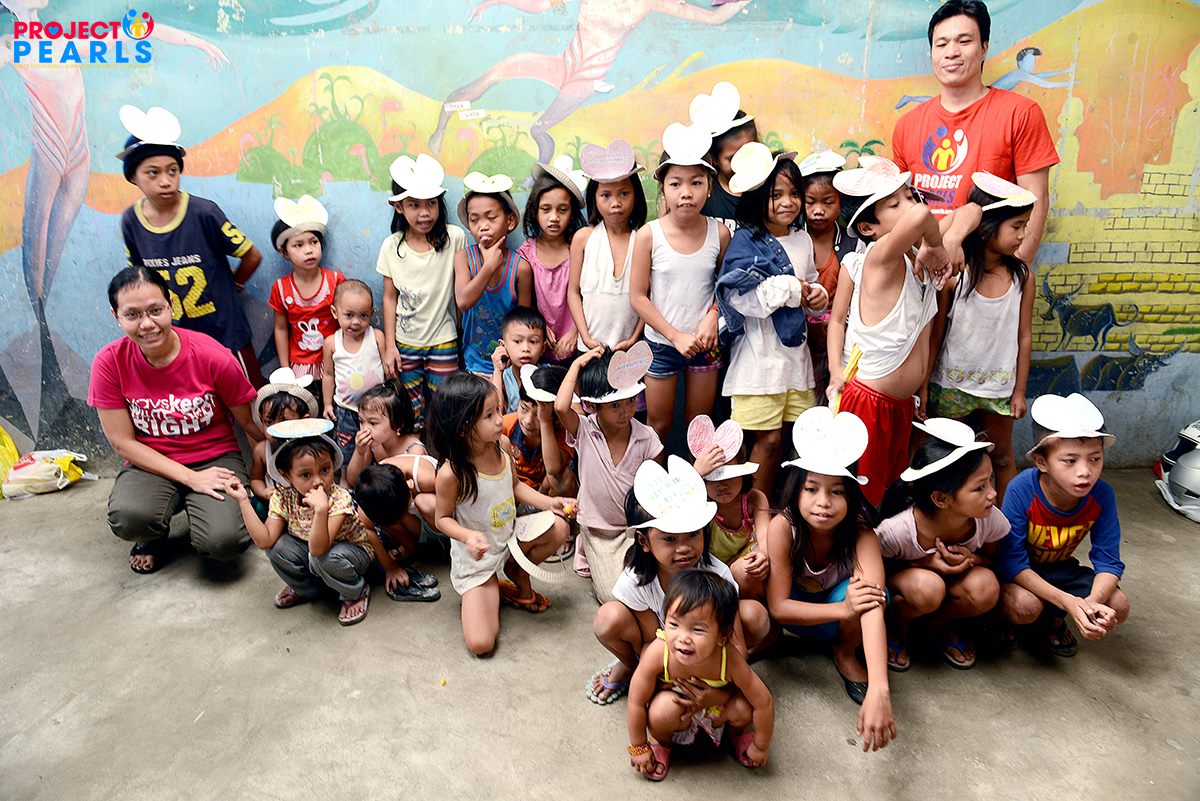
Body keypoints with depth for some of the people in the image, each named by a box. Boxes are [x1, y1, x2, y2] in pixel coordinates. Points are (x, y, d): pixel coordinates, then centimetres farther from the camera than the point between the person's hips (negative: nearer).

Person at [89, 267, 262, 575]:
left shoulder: (213, 356, -16)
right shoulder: (109, 362, -11)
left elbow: (251, 423, -4)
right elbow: (123, 442, -8)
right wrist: (191, 477, -16)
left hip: (216, 458, -1)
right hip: (151, 464, 1)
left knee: (224, 541, -27)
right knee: (128, 517, -33)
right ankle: (152, 537, 8)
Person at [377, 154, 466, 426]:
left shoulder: (454, 238, -10)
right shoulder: (392, 246, -3)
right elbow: (390, 297, 3)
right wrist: (389, 345, 1)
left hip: (443, 342, -2)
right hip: (405, 344, 2)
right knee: (413, 417, 10)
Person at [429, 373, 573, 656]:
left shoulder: (501, 448, -11)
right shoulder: (451, 474, -30)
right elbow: (443, 519, -14)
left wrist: (549, 502, -5)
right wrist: (469, 537, -34)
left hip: (510, 536, 5)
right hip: (477, 559, -5)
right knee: (480, 644, -14)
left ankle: (517, 573, 11)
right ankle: (490, 587, 19)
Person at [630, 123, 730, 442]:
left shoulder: (719, 233, -8)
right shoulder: (649, 235, -14)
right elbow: (638, 296, -11)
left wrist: (713, 316, -14)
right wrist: (676, 335, -14)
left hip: (705, 343, 2)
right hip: (661, 342, -1)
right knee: (658, 425, 13)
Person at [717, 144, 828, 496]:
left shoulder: (802, 239, 11)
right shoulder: (745, 241, -9)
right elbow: (739, 296, -21)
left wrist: (817, 296, 0)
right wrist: (790, 290, -15)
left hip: (795, 350, 7)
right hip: (760, 352, -6)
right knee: (769, 439, -2)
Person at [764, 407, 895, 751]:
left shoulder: (861, 537, -30)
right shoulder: (783, 527, -30)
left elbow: (873, 607, -45)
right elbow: (778, 607, -28)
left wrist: (878, 691, -59)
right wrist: (843, 609, -43)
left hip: (841, 617, 1)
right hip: (795, 615, -1)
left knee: (868, 591, -34)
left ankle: (846, 654, -3)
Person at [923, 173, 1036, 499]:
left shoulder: (1022, 276, -7)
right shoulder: (953, 273, -16)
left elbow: (1024, 337, 0)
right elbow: (934, 336, -10)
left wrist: (1019, 391, 3)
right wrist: (922, 387, -7)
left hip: (999, 384, 2)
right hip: (951, 383, -2)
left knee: (1002, 457, 17)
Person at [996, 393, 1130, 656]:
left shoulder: (1102, 495, -19)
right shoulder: (1022, 490, -31)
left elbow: (1109, 561, -15)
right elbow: (1012, 561, -29)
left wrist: (1092, 602, -36)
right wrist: (1068, 601, -38)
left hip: (1060, 569, 5)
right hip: (1020, 573, -4)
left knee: (1118, 607, -15)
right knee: (1025, 606, -33)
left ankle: (1054, 618, 13)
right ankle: (1003, 619, 4)